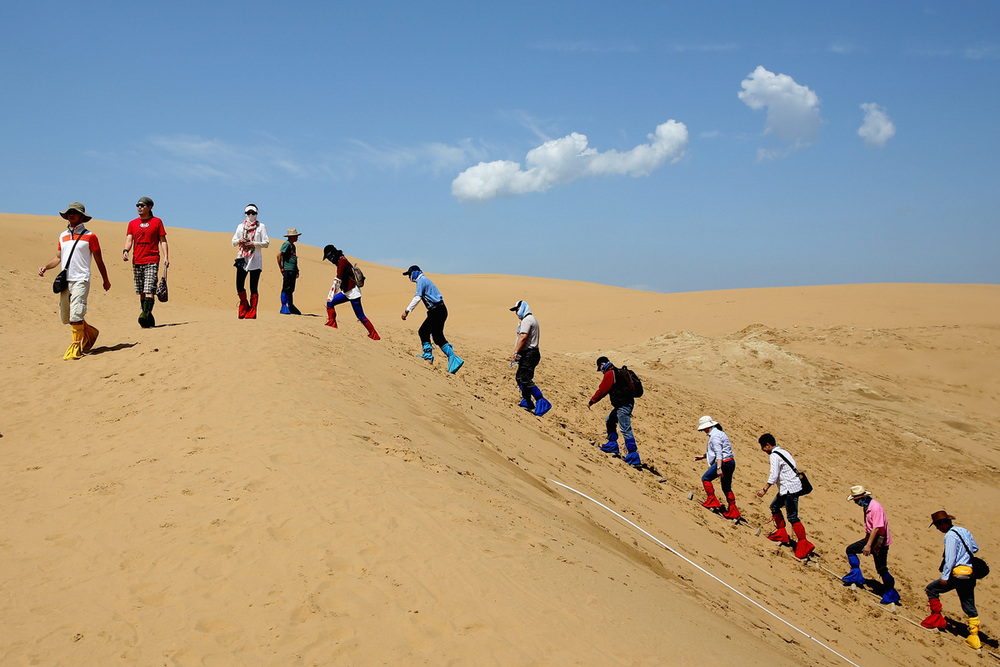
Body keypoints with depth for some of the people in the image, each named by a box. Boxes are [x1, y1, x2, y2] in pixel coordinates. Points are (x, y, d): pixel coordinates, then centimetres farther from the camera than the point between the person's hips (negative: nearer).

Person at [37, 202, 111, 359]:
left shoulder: (90, 236, 1)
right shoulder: (63, 236, 17)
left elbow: (99, 260, 6)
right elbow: (58, 258, 22)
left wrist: (106, 280, 11)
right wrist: (45, 267, 3)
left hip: (81, 280, -6)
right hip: (65, 281, 6)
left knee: (76, 315, -16)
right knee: (65, 317, 7)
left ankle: (77, 346, -7)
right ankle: (89, 332, 29)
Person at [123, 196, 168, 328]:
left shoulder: (157, 222, 6)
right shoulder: (132, 224, 14)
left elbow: (163, 241, 6)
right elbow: (129, 240, 7)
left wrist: (166, 257, -6)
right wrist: (125, 250, -14)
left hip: (152, 261, -4)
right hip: (137, 262, 4)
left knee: (149, 290, -17)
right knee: (141, 292, 5)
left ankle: (145, 315, -24)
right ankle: (149, 320, 11)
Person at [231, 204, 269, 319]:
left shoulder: (261, 226, 8)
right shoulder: (240, 226, 17)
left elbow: (267, 243, 1)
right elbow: (233, 242, 16)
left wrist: (255, 244, -14)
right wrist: (239, 240, -5)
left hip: (255, 260, -3)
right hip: (242, 259, 3)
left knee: (253, 288, -5)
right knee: (239, 286, -4)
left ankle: (251, 313, -2)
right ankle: (244, 308, 16)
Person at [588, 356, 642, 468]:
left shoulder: (609, 374, -12)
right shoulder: (617, 372, 19)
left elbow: (602, 391, -13)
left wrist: (591, 402, -3)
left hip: (623, 406, -10)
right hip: (626, 404, 10)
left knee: (626, 430, -12)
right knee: (609, 421, 25)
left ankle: (634, 458, -15)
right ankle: (612, 445, 33)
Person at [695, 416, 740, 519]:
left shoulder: (715, 436, -12)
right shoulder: (719, 433, 21)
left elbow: (719, 453, -21)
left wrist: (719, 468, -26)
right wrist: (703, 457, 32)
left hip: (723, 462, -10)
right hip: (731, 463, 10)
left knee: (705, 478, -3)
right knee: (726, 488, 14)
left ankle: (712, 502, -5)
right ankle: (733, 512, 17)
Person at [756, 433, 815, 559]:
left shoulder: (774, 456, -14)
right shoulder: (782, 452, 16)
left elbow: (773, 476, -21)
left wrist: (764, 489, -17)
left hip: (790, 488, -10)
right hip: (786, 488, 10)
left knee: (792, 516, -10)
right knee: (774, 506, 21)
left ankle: (804, 545, -9)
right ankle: (782, 534, 28)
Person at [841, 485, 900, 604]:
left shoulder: (876, 508, -26)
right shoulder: (866, 506, 4)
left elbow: (876, 528, -27)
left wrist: (868, 545, -27)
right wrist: (866, 542, 20)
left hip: (880, 542, -10)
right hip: (871, 538, 10)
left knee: (881, 569, -6)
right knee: (851, 550, 15)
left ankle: (891, 595, 8)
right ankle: (856, 577, 24)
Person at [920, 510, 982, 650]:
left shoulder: (950, 535, -13)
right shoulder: (965, 531, 12)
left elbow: (950, 558, -19)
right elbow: (975, 548, 23)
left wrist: (945, 577, -17)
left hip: (957, 575, -8)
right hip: (970, 575, 8)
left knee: (931, 589, 8)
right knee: (970, 607, 11)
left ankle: (937, 619, 9)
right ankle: (974, 638, 11)